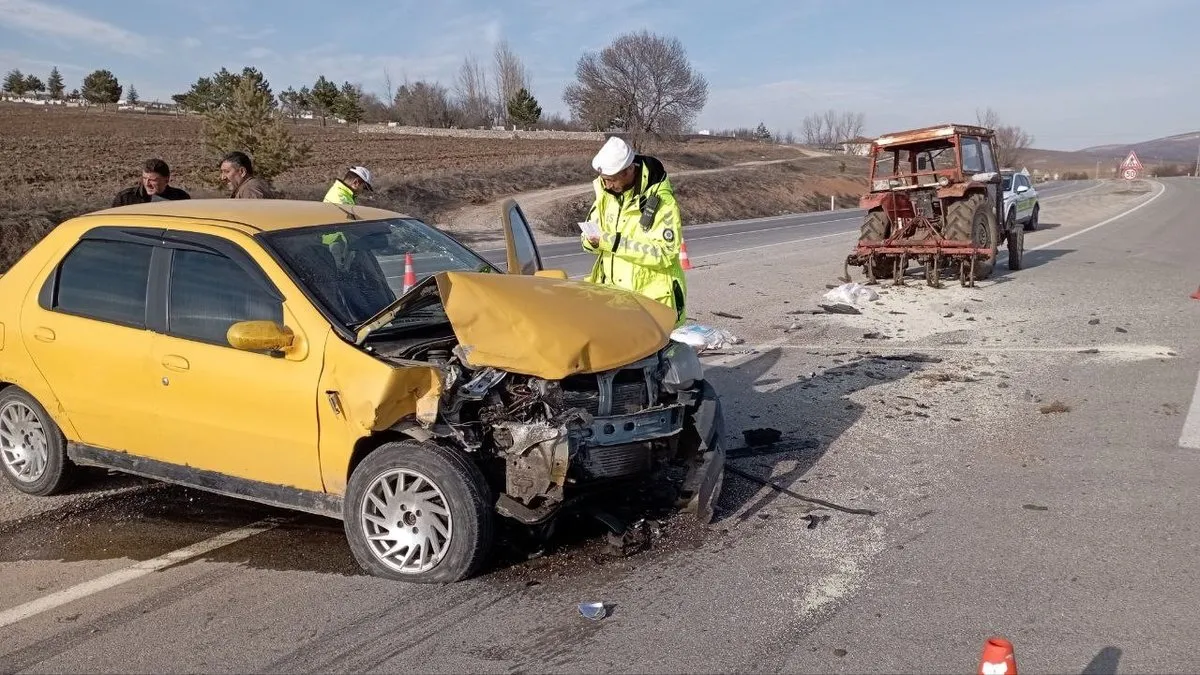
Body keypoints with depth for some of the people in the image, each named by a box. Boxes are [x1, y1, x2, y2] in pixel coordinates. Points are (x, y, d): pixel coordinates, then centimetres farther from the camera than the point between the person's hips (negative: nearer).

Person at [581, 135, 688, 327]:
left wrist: (614, 242, -26)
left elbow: (665, 252, -21)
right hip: (611, 292, 6)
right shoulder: (606, 194, 6)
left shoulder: (661, 201, -14)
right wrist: (590, 240, -14)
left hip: (651, 298, -6)